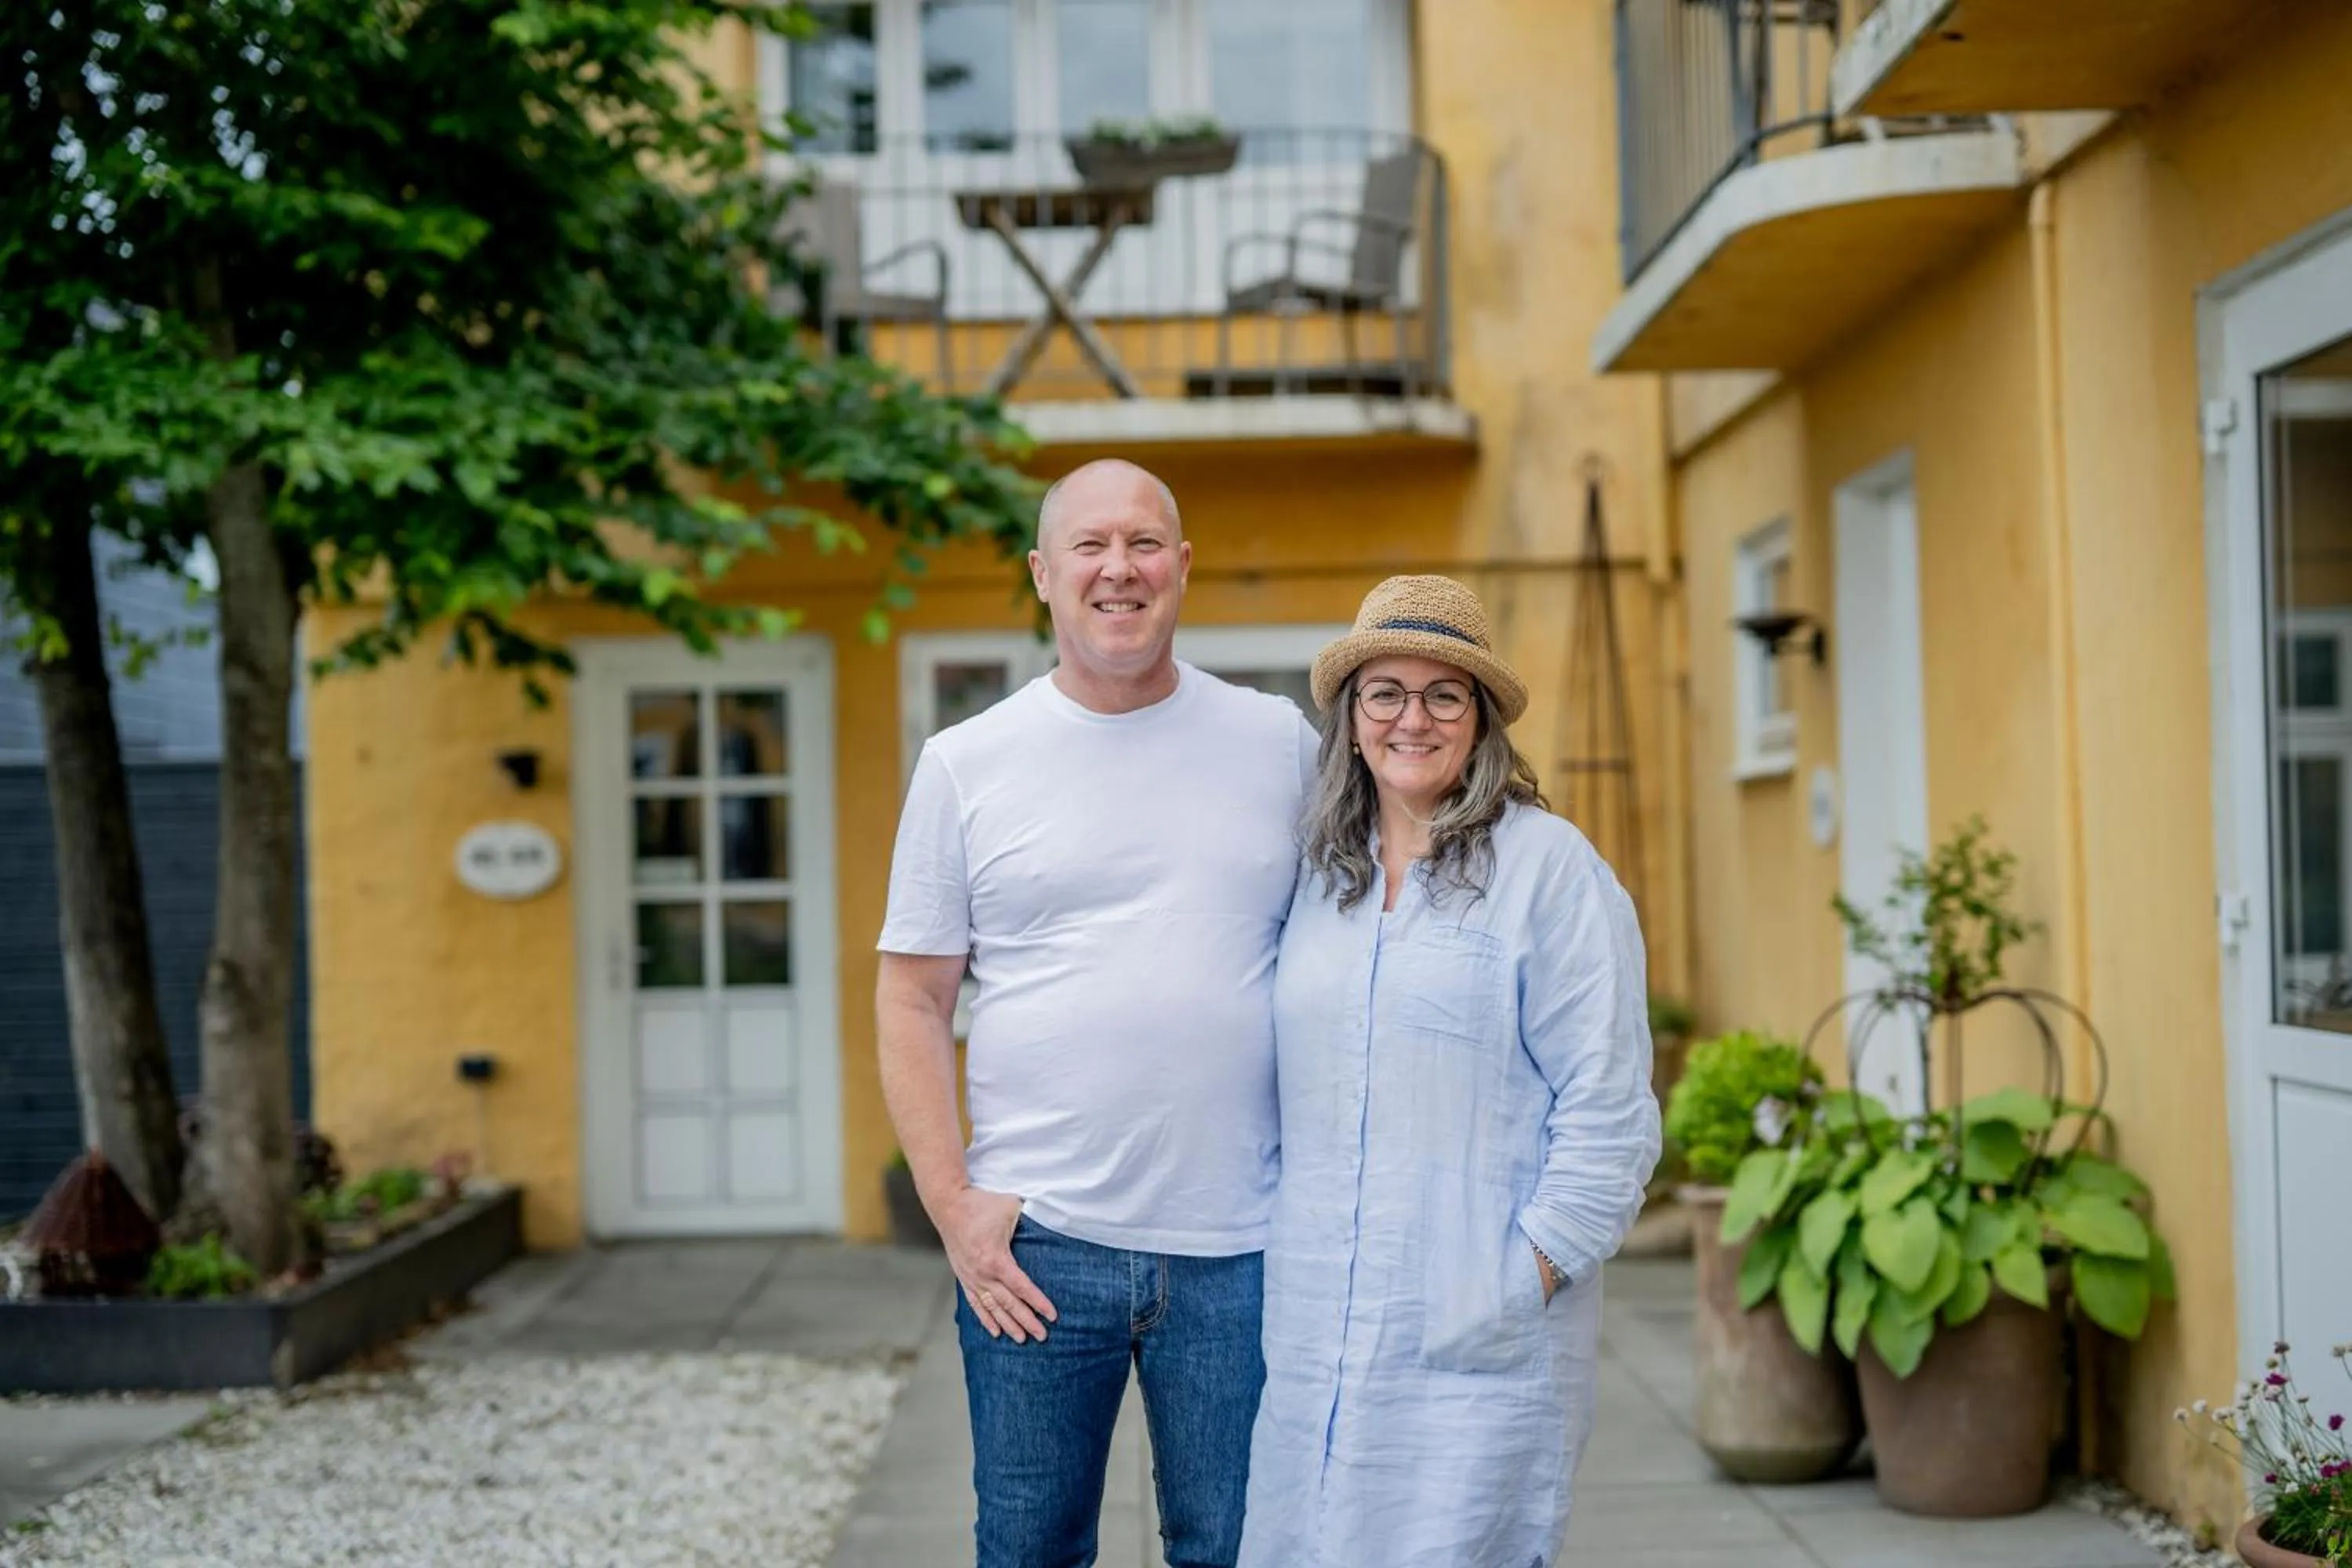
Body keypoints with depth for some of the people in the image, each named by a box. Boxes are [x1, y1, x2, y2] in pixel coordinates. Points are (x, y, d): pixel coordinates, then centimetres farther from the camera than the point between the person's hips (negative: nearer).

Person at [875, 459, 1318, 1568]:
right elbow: (911, 1001, 4)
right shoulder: (965, 764, 2)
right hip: (1033, 1242, 0)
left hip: (1241, 1246, 0)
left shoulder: (1279, 742, 5)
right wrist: (952, 1205, -6)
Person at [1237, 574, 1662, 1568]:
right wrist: (1282, 1242, 12)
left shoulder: (1549, 868, -5)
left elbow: (1606, 1106, -8)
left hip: (1480, 1336, -5)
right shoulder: (1320, 876, 13)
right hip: (1317, 1325, 5)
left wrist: (1537, 1270, -12)